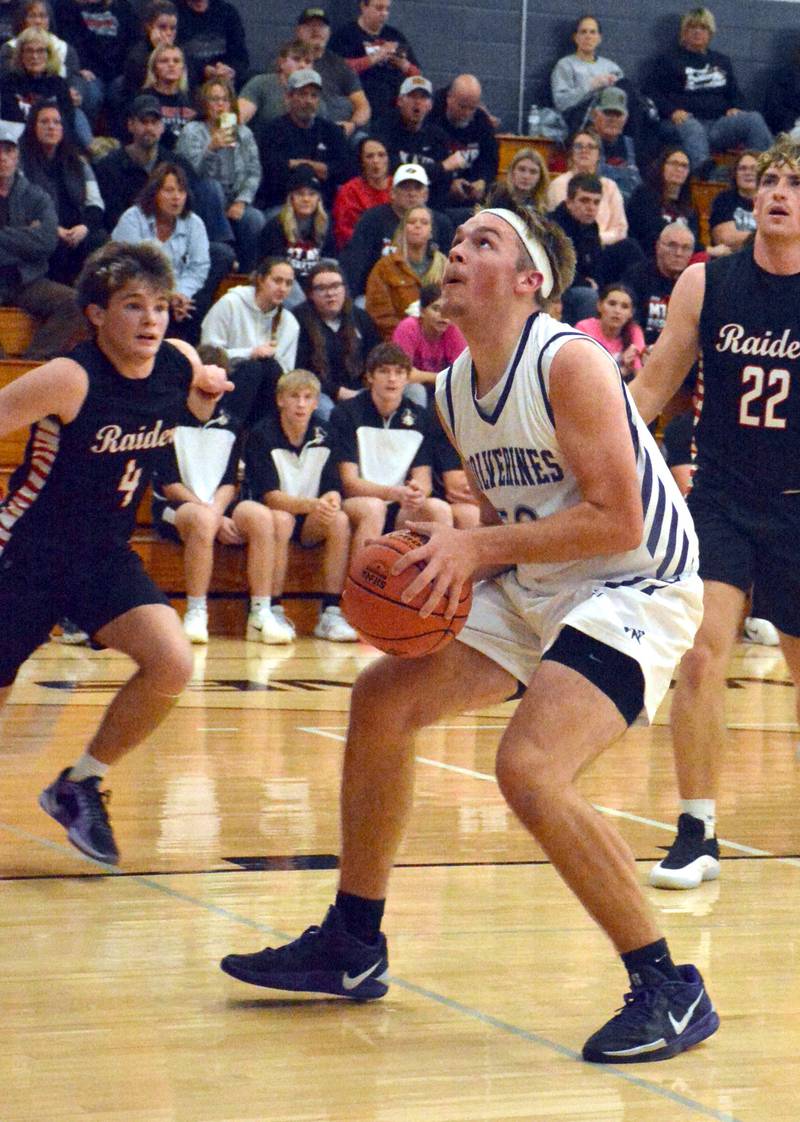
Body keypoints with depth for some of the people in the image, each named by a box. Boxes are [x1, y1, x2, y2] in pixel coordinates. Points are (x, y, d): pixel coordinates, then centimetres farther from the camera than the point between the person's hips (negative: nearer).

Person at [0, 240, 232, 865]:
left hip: (105, 555, 5)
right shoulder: (70, 380, -23)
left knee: (172, 665, -17)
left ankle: (81, 785, 3)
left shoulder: (182, 365, -4)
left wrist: (209, 395, 1)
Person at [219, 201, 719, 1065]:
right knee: (384, 697, 9)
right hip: (535, 588, 10)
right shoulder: (454, 390, 6)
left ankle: (671, 991, -14)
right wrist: (447, 553, -3)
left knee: (529, 769, -27)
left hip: (635, 589, -10)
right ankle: (352, 947, 23)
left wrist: (479, 546, -25)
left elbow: (616, 520, -25)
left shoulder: (568, 363, -20)